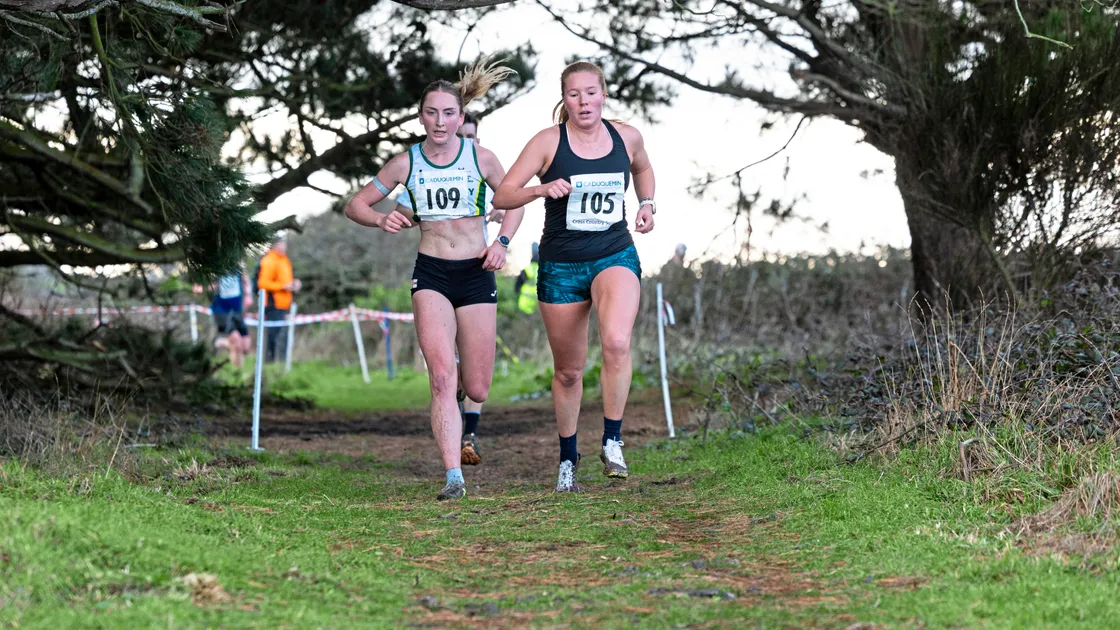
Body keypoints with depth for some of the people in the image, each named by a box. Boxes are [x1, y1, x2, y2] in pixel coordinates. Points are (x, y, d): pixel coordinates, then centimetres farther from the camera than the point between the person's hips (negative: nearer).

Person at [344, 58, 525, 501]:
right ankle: (454, 477, -16)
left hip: (476, 274, 1)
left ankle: (466, 425, 42)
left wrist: (502, 242, -3)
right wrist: (381, 219, -12)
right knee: (442, 378, -18)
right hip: (431, 274, -1)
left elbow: (513, 201, 13)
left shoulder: (480, 158, -1)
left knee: (476, 389, 3)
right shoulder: (407, 163, 0)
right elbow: (355, 205, 8)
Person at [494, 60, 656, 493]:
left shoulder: (627, 137, 2)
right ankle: (567, 457, 29)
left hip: (615, 257, 1)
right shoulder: (549, 142, -7)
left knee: (617, 342, -29)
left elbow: (642, 169, 27)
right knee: (568, 371, 9)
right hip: (561, 266, 0)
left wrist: (646, 204, 9)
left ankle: (612, 440, -15)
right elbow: (502, 197, -11)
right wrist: (541, 189, -29)